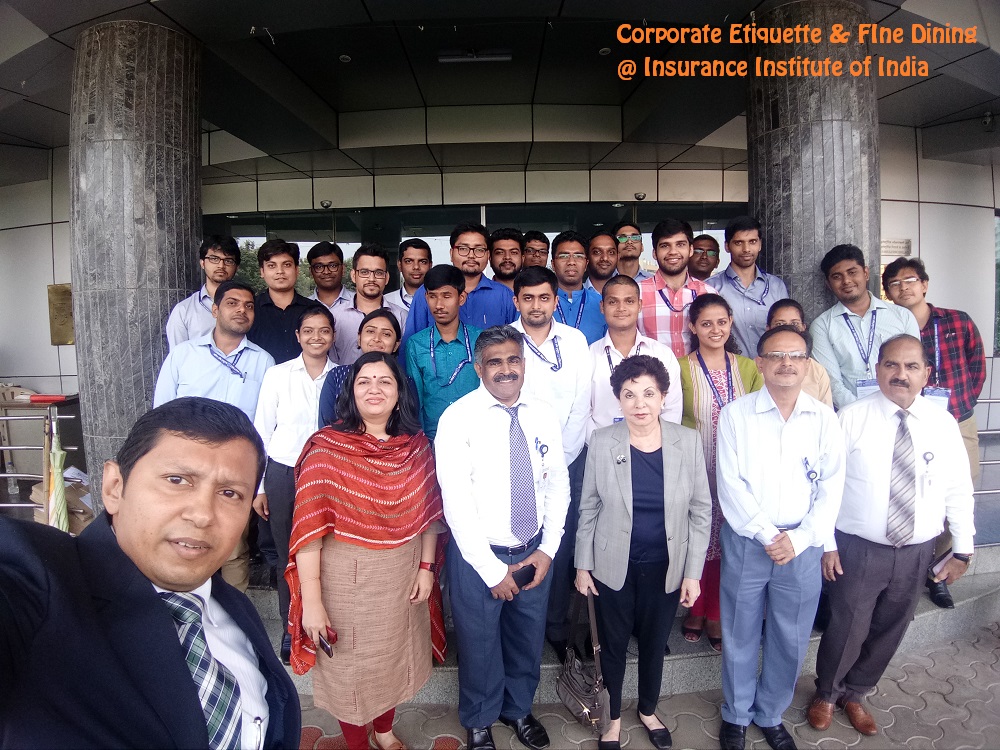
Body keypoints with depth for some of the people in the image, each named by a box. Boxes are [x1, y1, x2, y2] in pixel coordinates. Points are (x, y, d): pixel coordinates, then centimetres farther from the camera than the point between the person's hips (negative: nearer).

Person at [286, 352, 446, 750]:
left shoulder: (417, 445, -3)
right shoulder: (326, 447, -15)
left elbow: (429, 513, 4)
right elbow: (309, 527, -17)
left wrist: (427, 567, -1)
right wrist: (312, 602, -18)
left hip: (405, 577, 4)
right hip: (346, 579, -4)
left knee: (394, 658, 23)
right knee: (350, 668, 16)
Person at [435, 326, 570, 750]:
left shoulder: (543, 416, -1)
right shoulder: (458, 419, -16)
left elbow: (558, 484, 4)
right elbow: (456, 502, -18)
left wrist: (548, 548, -3)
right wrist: (492, 569, -15)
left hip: (535, 552, 4)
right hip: (479, 555, -4)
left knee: (528, 639, 21)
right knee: (479, 643, 16)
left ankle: (519, 708, 50)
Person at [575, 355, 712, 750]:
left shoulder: (688, 441, -10)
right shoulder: (602, 442, -12)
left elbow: (701, 511, -4)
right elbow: (589, 508, -3)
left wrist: (693, 572, -4)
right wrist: (583, 564, -1)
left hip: (666, 567, 1)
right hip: (614, 565, -1)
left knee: (654, 643, 20)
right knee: (613, 644, 16)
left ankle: (648, 710, 48)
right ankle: (614, 717, 42)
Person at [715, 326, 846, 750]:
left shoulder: (825, 419, 1)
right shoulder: (735, 415, -5)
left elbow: (831, 488, -2)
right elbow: (730, 484, -9)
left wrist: (800, 538, -11)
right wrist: (767, 535, -13)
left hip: (803, 545, 2)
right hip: (746, 543, -2)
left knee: (791, 640, 14)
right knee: (740, 636, 12)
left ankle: (770, 715, 39)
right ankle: (736, 716, 35)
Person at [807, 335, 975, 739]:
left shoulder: (943, 423, -2)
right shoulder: (852, 418, -11)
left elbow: (959, 491, 4)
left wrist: (962, 550, 4)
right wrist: (826, 543, -10)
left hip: (916, 552, 4)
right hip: (858, 549, -3)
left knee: (889, 630, 18)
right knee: (846, 629, 8)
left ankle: (854, 695, 43)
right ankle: (825, 695, 36)